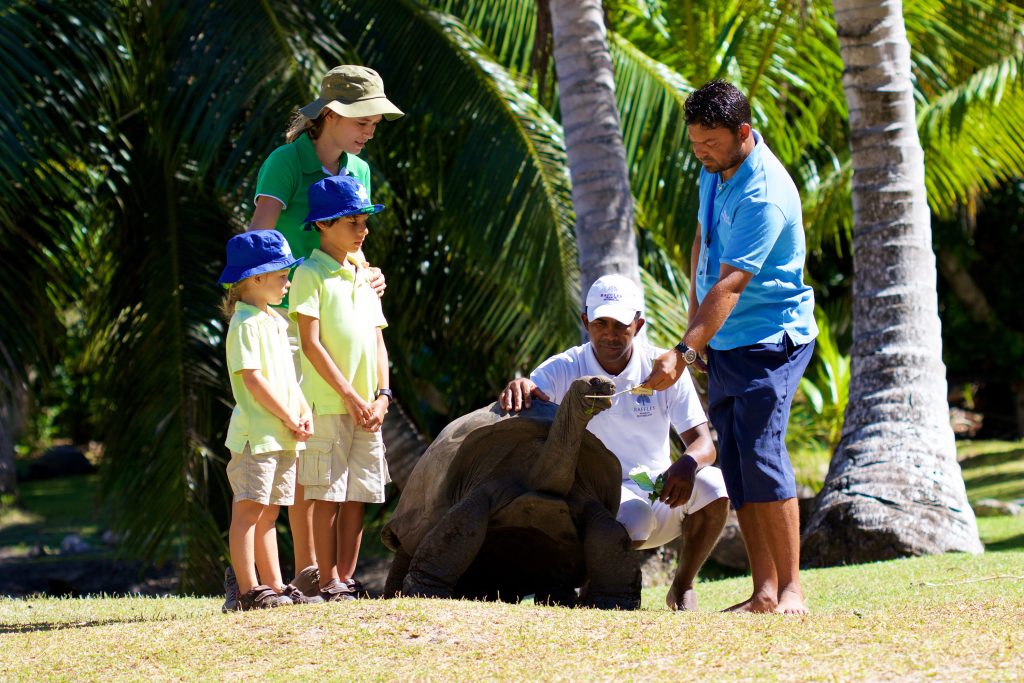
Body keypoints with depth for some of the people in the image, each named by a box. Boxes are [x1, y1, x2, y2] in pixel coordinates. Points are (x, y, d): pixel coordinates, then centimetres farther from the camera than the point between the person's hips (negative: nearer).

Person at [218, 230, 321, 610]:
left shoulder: (275, 321, 20)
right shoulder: (246, 323, -10)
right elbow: (253, 379, -18)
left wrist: (304, 413, 7)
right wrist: (289, 418, -14)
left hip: (282, 436, 9)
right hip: (256, 432, -9)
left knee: (268, 513, 12)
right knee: (248, 509, -8)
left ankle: (274, 586, 15)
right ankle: (249, 590, -10)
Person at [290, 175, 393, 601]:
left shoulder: (363, 277, 17)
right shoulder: (311, 274, -4)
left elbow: (377, 341, 16)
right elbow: (311, 344, -10)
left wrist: (381, 396, 1)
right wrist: (351, 396, -13)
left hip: (366, 409, 6)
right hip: (327, 405, -6)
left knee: (358, 495, 5)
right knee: (327, 495, -5)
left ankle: (347, 579, 9)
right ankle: (328, 582, -2)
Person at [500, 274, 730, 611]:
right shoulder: (563, 370, -5)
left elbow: (703, 442, -6)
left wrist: (688, 462, -32)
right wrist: (518, 390, -45)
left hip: (658, 494, 3)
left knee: (713, 486, -28)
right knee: (633, 515, -38)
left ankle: (682, 587, -5)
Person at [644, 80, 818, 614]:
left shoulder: (764, 195, -22)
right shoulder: (715, 170, 7)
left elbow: (730, 286, -27)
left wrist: (685, 352, -31)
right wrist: (694, 325, 13)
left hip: (770, 341, -9)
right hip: (724, 344, 9)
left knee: (761, 453, -17)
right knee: (734, 464, 3)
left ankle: (791, 589, -13)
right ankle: (763, 592, 4)